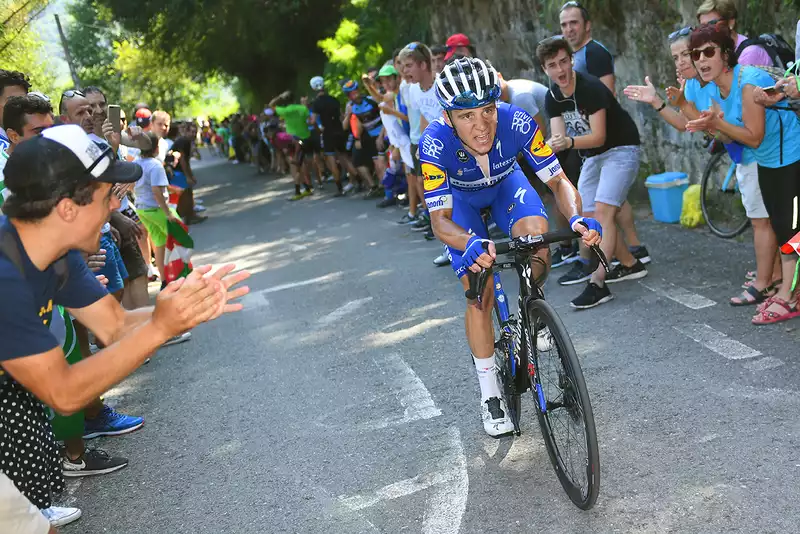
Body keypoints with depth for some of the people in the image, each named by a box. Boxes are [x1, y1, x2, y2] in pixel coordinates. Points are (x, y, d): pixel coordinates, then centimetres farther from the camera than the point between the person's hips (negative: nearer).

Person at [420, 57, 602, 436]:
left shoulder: (517, 121, -35)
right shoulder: (436, 142, -38)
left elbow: (557, 180, -27)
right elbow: (440, 219, -38)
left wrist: (577, 217, -48)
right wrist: (470, 244, -59)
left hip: (505, 183, 1)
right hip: (460, 197, -1)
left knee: (537, 233, -31)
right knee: (480, 293, -10)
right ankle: (490, 394, 8)